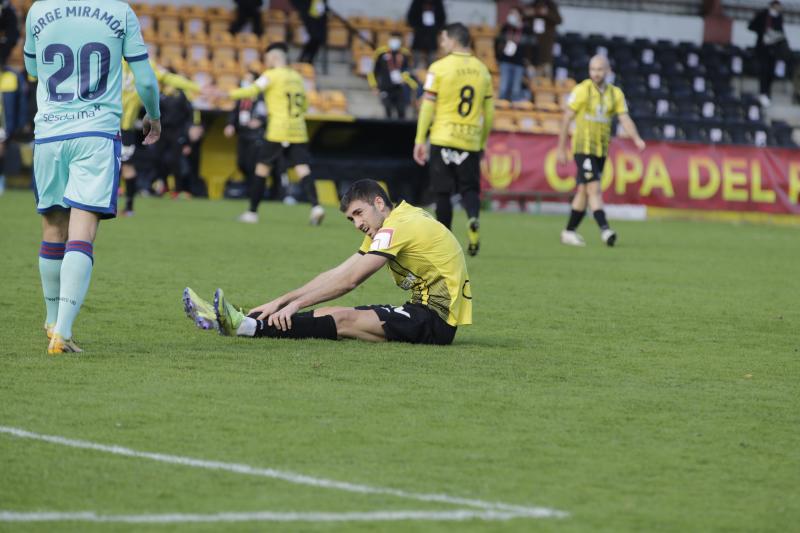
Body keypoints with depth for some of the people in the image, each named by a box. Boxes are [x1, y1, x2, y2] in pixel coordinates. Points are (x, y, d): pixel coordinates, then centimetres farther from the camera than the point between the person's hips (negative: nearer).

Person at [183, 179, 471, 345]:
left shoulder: (399, 226, -13)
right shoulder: (390, 227, 17)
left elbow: (349, 280, -17)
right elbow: (337, 274, 12)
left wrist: (296, 304, -14)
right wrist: (280, 302, 4)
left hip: (436, 321, -9)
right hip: (424, 310, 9)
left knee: (342, 319, -22)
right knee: (330, 314, -3)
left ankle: (249, 326, -32)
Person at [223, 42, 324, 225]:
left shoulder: (271, 75, -4)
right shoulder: (296, 77, 14)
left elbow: (251, 91, -13)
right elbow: (304, 105, 22)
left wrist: (226, 94, -9)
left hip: (278, 132, -5)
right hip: (299, 132, 5)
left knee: (262, 168, 8)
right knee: (303, 169, -4)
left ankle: (252, 212, 13)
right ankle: (315, 206, -25)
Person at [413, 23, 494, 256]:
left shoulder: (439, 68, -5)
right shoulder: (482, 70, 8)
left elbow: (428, 106, -6)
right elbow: (489, 112, 11)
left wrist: (419, 140, -1)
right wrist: (482, 143, 20)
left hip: (443, 139, -3)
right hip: (471, 141, 3)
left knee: (443, 193, 6)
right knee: (469, 188, 10)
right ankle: (473, 218, -21)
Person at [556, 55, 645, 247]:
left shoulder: (615, 93, 6)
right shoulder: (582, 90, -6)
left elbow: (625, 119, -1)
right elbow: (566, 118, -3)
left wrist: (636, 139, -19)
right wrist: (561, 148, -4)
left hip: (601, 150, 5)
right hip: (583, 147, -5)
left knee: (584, 191, 10)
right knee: (594, 189, -16)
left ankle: (569, 232, 18)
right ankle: (604, 229, -23)